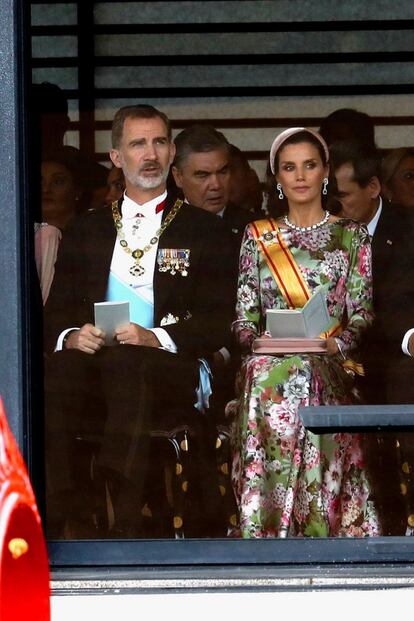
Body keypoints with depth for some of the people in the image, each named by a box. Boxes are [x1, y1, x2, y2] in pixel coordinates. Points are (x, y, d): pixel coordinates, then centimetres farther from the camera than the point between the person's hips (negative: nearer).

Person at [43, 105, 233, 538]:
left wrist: (156, 338, -13)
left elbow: (217, 323, 6)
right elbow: (55, 314, 18)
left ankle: (121, 522, -51)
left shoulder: (203, 230, 17)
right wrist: (71, 336, -7)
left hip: (172, 376, -2)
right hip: (92, 363, 3)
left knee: (126, 362, -39)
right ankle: (62, 521, -40)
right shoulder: (87, 231, 26)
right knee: (58, 372, -35)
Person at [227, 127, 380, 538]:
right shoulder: (257, 236, 13)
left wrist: (339, 343, -15)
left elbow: (362, 313, 4)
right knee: (267, 479, -7)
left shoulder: (351, 236, 9)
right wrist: (255, 339, -11)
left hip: (328, 377, -1)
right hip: (270, 378, 1)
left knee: (324, 479, -9)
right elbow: (244, 314, 10)